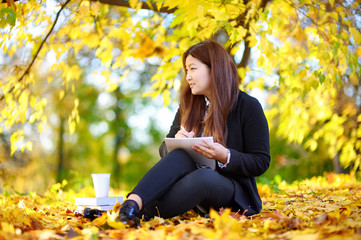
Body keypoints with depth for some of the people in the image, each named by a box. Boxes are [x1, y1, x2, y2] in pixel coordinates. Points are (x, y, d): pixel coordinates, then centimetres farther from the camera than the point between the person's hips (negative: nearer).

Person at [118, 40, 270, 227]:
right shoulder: (189, 105, 12)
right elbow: (164, 149, 11)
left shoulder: (248, 106, -4)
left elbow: (261, 162, -6)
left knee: (201, 177, -38)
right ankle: (131, 204, -51)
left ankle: (143, 214, -45)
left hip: (232, 190, -3)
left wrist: (225, 155, -23)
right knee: (179, 155, -31)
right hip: (190, 184, 4)